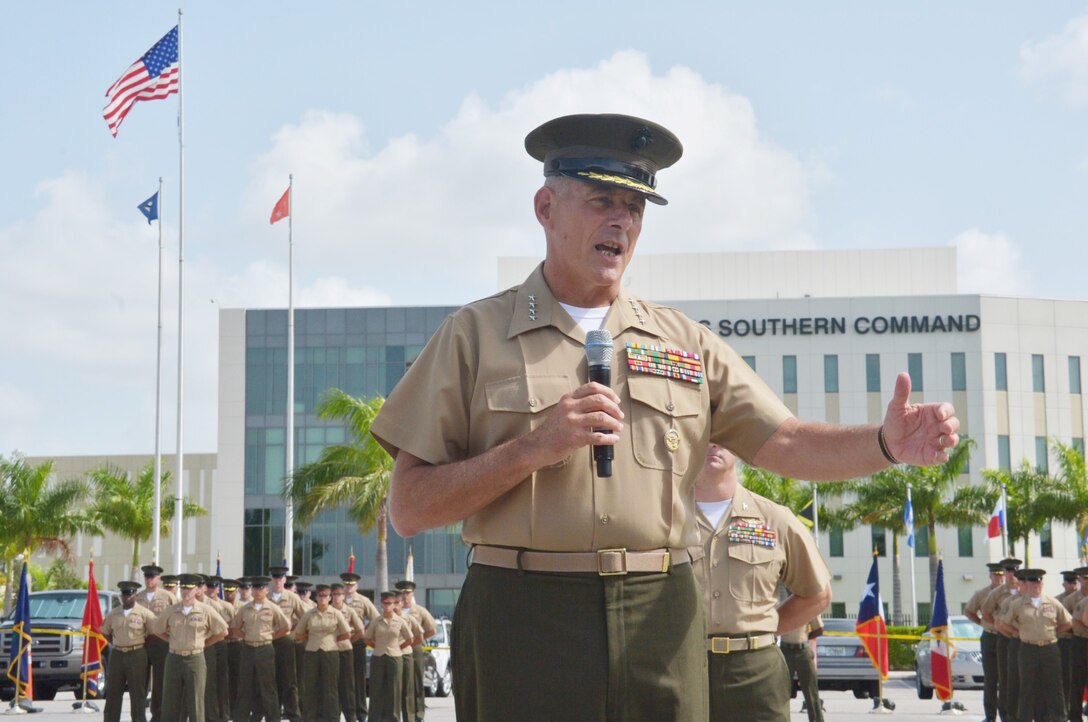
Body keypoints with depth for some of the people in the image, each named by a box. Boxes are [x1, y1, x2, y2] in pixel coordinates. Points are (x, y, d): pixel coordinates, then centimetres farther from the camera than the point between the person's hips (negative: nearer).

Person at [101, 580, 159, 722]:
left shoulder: (144, 613, -4)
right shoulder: (113, 613, 8)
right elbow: (105, 632, 21)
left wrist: (144, 645, 2)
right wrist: (114, 644, 10)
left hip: (137, 655, -4)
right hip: (117, 655, 4)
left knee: (138, 692, 0)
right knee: (113, 691, 5)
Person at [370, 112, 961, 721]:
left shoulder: (685, 344, 14)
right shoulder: (476, 335, 4)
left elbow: (785, 443, 5)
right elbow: (409, 509, -2)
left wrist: (886, 444, -14)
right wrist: (532, 450, -14)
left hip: (661, 623, 3)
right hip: (525, 620, -2)